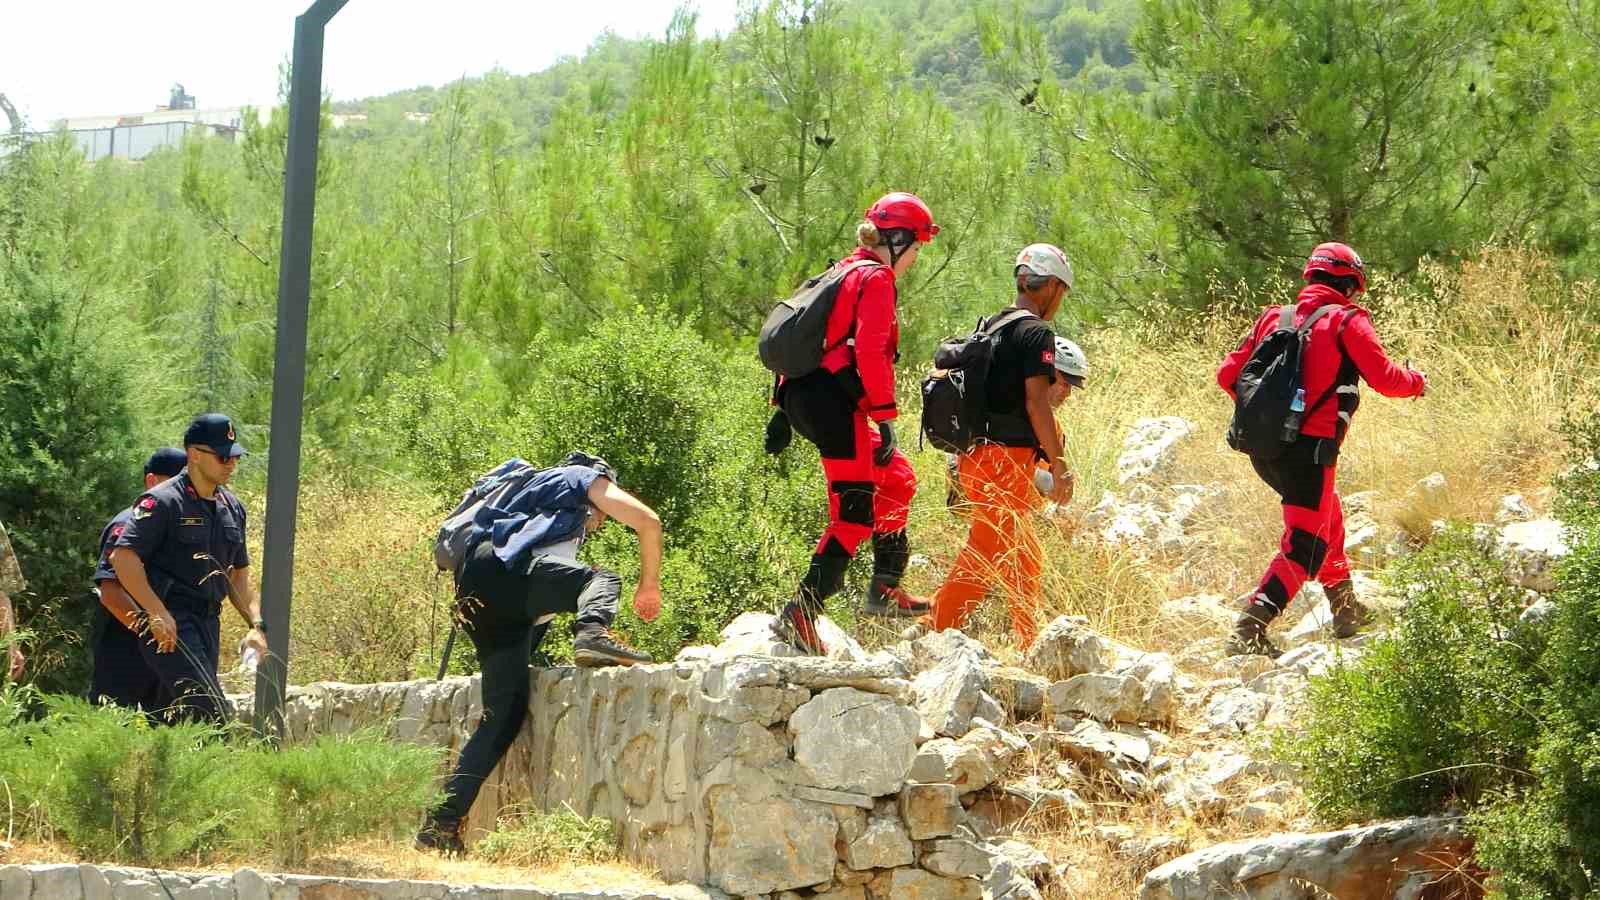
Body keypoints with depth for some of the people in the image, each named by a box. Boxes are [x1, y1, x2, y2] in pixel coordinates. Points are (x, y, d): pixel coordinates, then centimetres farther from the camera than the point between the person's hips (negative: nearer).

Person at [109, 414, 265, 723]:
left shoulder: (232, 508, 16)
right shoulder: (163, 502, -9)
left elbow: (238, 575, 24)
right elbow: (123, 557, -17)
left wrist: (257, 624, 11)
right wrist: (157, 613, -22)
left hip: (208, 624, 8)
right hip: (170, 625, -8)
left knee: (186, 713, 6)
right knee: (211, 712, -18)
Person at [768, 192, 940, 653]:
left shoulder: (846, 271, 22)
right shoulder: (877, 279, -7)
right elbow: (869, 352, -18)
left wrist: (784, 410, 22)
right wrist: (885, 420, -18)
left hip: (801, 396, 10)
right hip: (833, 402, -10)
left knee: (896, 478, 23)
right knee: (854, 512, -10)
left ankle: (885, 588, 27)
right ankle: (800, 614, -20)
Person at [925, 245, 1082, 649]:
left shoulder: (991, 325, 16)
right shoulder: (1036, 333, -11)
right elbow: (1035, 401, -17)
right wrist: (1059, 465, -15)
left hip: (977, 456, 9)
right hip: (1006, 460, -9)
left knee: (1023, 555, 17)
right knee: (984, 554, -9)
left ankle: (1028, 645, 22)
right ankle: (936, 634, -12)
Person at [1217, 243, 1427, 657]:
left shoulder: (1274, 318, 13)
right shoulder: (1346, 321, -3)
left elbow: (1228, 374, 11)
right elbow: (1385, 378, -7)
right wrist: (1417, 381, 15)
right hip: (1309, 448, -7)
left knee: (1327, 518, 28)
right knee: (1306, 545, -4)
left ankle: (1346, 611, 42)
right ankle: (1249, 629, -20)